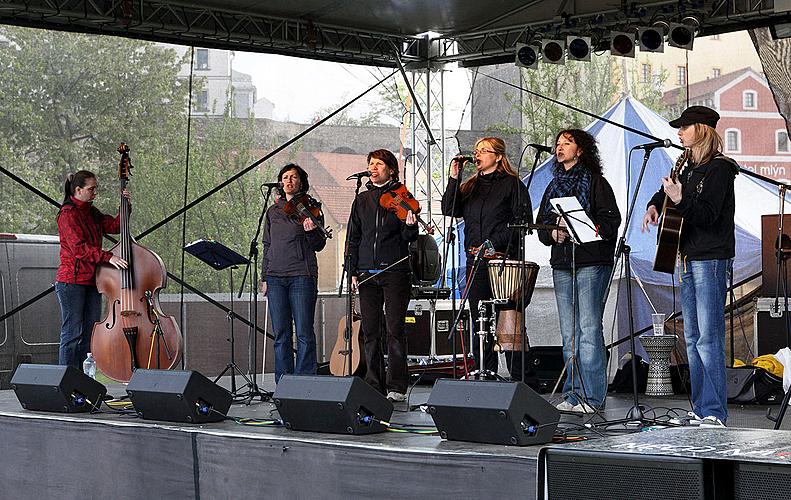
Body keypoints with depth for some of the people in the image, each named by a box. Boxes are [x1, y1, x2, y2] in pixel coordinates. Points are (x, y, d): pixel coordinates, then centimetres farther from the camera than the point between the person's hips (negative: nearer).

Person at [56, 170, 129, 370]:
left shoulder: (92, 213, 15)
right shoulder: (68, 214, -10)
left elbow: (114, 226, 11)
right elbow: (78, 247, -20)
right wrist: (107, 257, -28)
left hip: (92, 281, 8)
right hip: (71, 281, -8)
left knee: (90, 333, 8)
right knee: (72, 333, -6)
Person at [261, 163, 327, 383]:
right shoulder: (273, 211, 17)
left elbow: (319, 245, -1)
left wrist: (311, 231, -22)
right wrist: (264, 277, 16)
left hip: (302, 276, -4)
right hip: (276, 277, 4)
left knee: (304, 334, -6)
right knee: (281, 335, 4)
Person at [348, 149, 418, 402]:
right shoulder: (362, 200, 15)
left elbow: (409, 237, 0)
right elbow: (353, 238, 17)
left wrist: (410, 226, -23)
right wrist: (353, 271, 9)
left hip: (395, 271, -4)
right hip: (367, 274, 4)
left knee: (395, 330, -4)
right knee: (370, 331, 4)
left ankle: (396, 387, -1)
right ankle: (374, 385, 10)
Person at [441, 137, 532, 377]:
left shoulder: (512, 184, 1)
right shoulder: (470, 186, 18)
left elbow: (523, 220, -6)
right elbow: (449, 210, 5)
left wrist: (495, 243, -13)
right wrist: (454, 178, -3)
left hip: (505, 260, -6)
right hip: (476, 261, 6)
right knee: (479, 322, 6)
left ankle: (519, 378, -2)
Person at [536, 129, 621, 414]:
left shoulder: (595, 182, 2)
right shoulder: (554, 186, 20)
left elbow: (612, 219, -7)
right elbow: (541, 225, 19)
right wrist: (554, 233, -2)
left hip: (591, 263, -6)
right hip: (561, 264, 6)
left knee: (589, 330, -11)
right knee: (569, 334, 6)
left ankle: (591, 397, -9)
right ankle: (573, 395, 10)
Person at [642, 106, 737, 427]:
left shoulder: (719, 168, -10)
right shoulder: (690, 169, 16)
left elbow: (708, 215, -18)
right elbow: (667, 191, 35)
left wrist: (680, 200, -31)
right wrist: (654, 206, 16)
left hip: (711, 259, -9)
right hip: (689, 258, 9)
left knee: (709, 338, -12)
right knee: (693, 339, 9)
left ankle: (714, 413, -12)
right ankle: (700, 410, 14)